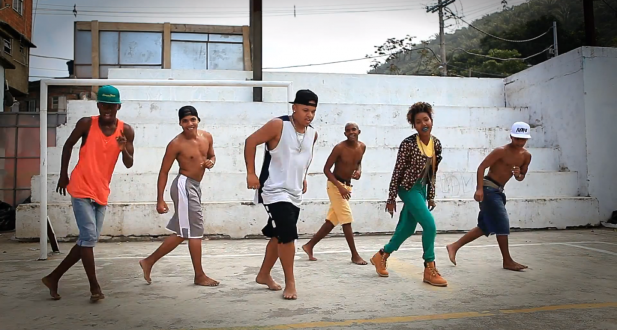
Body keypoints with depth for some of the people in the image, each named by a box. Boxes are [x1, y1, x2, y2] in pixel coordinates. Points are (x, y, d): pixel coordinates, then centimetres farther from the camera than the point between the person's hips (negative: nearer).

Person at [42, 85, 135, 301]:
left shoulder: (126, 130, -2)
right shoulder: (86, 123, -8)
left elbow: (129, 165, -2)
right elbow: (68, 145, 7)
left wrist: (124, 150, -23)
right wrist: (63, 175, 8)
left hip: (102, 192, 5)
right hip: (81, 189, -4)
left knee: (89, 240, 10)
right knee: (89, 237, -10)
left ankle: (53, 277, 26)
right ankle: (95, 287, 0)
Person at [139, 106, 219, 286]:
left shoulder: (207, 137, 4)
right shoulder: (176, 144, -14)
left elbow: (212, 155, 22)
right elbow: (164, 172, -10)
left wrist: (211, 162, -4)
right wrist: (160, 200, -13)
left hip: (195, 186, 8)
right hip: (184, 185, -8)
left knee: (181, 232, 14)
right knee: (195, 230, -3)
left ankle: (149, 261, 28)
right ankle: (200, 276, 9)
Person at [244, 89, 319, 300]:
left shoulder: (312, 134, 5)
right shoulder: (278, 125, -15)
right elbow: (251, 142, -12)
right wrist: (251, 173, -15)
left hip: (295, 193, 8)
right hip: (275, 191, -7)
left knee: (278, 236, 16)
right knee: (288, 235, -15)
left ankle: (264, 275, 33)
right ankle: (290, 282, 1)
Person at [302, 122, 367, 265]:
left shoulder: (362, 147, 2)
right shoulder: (339, 148, -18)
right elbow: (326, 169, -16)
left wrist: (359, 170, -2)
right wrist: (340, 187, -25)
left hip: (347, 185, 8)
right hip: (335, 185, -8)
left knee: (332, 220, 10)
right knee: (347, 219, -7)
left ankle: (309, 245, 21)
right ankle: (355, 255, 3)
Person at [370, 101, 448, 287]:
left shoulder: (436, 143, 3)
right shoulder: (408, 144, -15)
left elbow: (433, 172, 11)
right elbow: (397, 171, -13)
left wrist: (431, 196, 13)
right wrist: (391, 198, -12)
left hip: (421, 189, 7)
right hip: (409, 188, -7)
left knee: (407, 228, 13)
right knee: (429, 225, -14)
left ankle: (381, 256, 32)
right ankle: (430, 270, -1)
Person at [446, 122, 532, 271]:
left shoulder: (526, 156, 7)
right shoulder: (502, 151, -15)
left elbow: (521, 177, 18)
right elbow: (481, 167, -16)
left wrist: (518, 175, -7)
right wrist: (479, 189, -25)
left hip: (498, 191, 8)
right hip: (488, 188, -8)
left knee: (485, 227, 11)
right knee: (502, 223, -8)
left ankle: (454, 246, 19)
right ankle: (507, 261, 4)